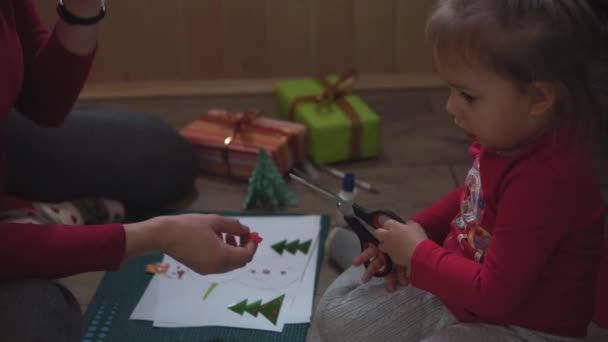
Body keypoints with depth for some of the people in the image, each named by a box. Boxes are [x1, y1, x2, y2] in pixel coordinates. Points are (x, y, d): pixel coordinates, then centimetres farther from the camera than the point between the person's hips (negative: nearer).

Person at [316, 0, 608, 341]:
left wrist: (418, 254, -15)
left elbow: (493, 295, -28)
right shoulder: (509, 136, -7)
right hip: (457, 294, 8)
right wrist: (418, 230, 2)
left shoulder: (547, 180, -34)